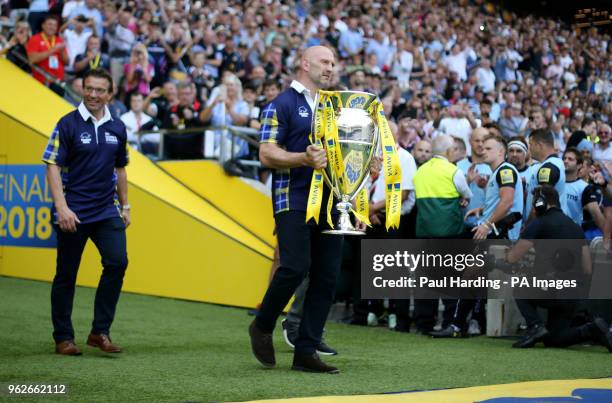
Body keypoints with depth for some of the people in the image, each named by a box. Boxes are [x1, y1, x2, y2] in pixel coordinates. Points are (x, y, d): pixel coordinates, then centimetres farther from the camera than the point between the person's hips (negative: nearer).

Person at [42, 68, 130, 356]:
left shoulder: (117, 127, 8)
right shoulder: (68, 124, -5)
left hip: (107, 211, 4)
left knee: (117, 262, -12)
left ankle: (100, 332, -2)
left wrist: (125, 207, 18)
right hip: (73, 213, -4)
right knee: (66, 274, 3)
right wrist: (61, 207, -18)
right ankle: (63, 338, 15)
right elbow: (53, 167, -9)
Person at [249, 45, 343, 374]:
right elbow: (267, 154, -9)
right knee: (295, 267, -17)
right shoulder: (282, 104, -1)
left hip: (329, 200, 7)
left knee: (327, 275, 1)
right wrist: (304, 158, -24)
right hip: (294, 200, -7)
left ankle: (306, 351, 7)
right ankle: (262, 327, 9)